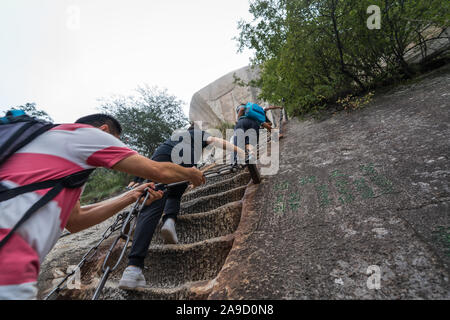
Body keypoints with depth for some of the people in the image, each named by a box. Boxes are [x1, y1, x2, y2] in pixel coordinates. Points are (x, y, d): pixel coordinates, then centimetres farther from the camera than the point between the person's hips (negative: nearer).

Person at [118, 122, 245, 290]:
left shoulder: (178, 135, 46)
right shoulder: (200, 133, 34)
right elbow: (216, 140, 15)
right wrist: (241, 151, 11)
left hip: (159, 156, 3)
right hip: (181, 161, -2)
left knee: (152, 207, -13)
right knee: (173, 196, 23)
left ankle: (133, 266, -26)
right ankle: (169, 220, -10)